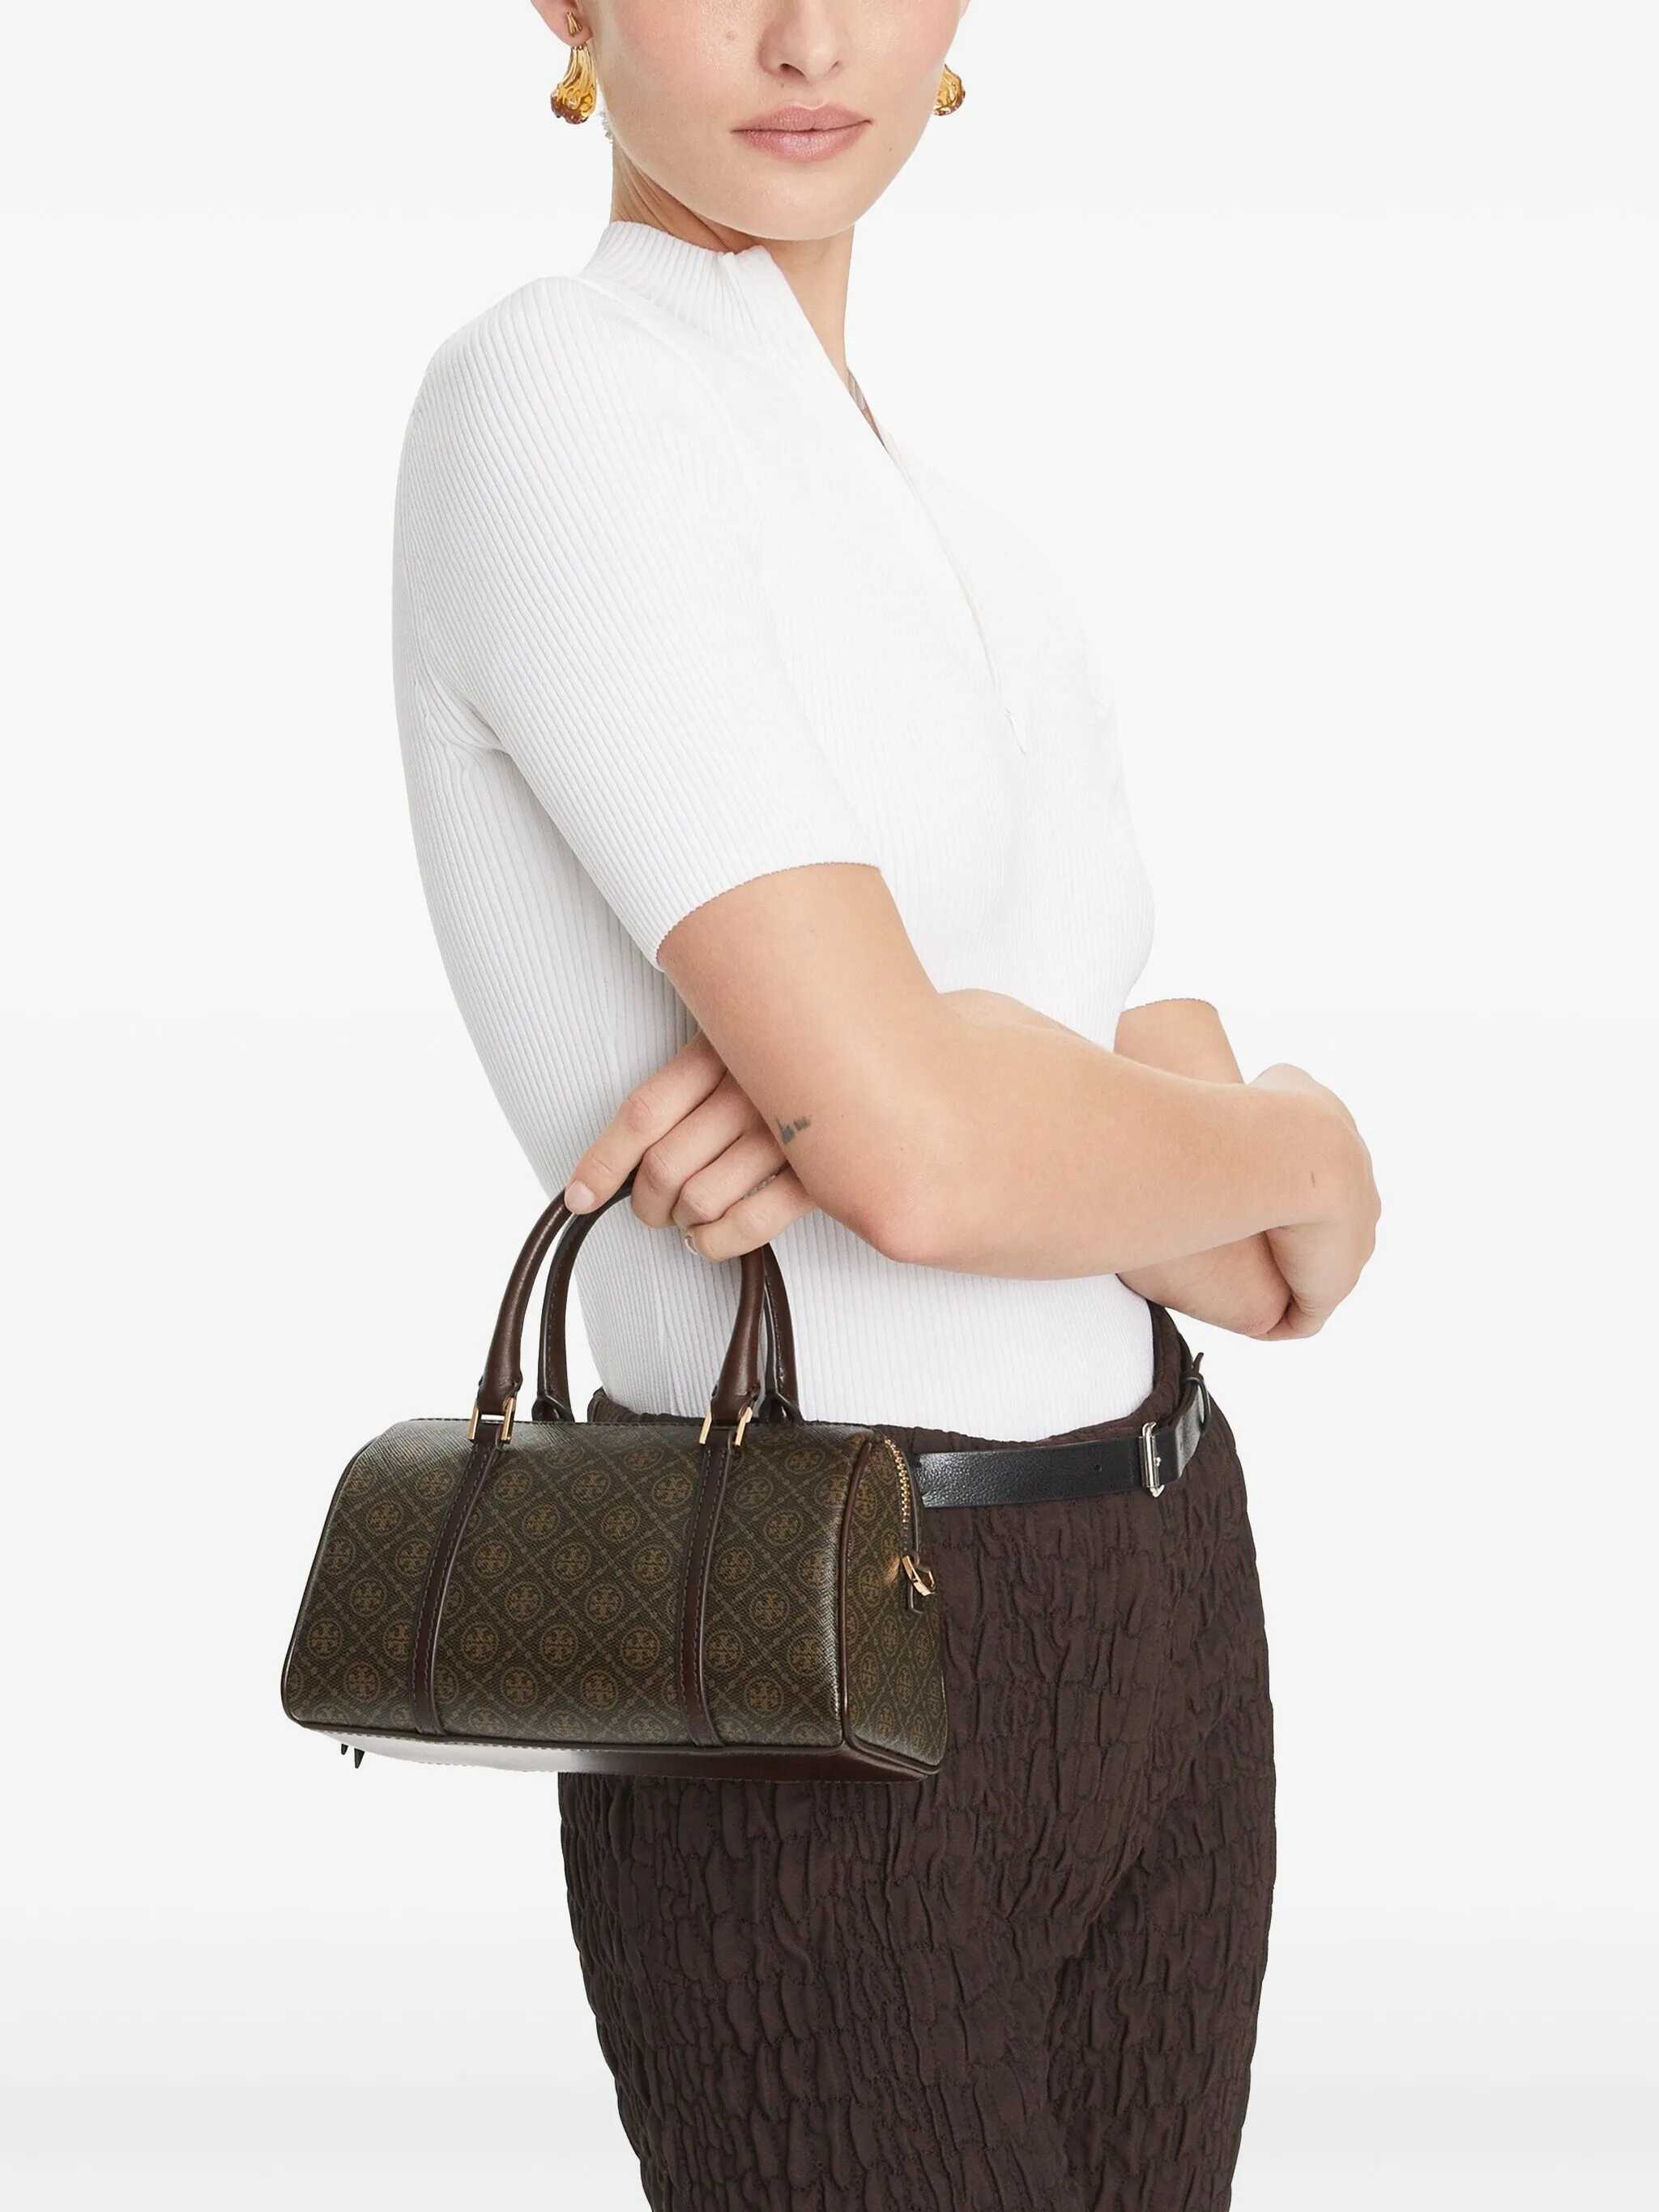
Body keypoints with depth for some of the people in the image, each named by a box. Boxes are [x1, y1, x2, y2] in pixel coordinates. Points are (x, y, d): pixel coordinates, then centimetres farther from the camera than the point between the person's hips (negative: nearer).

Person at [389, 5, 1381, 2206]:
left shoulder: (955, 551, 12)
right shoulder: (546, 403, -16)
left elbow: (1254, 1258, 3)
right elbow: (919, 1156, -26)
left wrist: (869, 1077, -20)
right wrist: (1309, 1147, -4)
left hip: (1141, 1630, 8)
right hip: (808, 1700, -8)